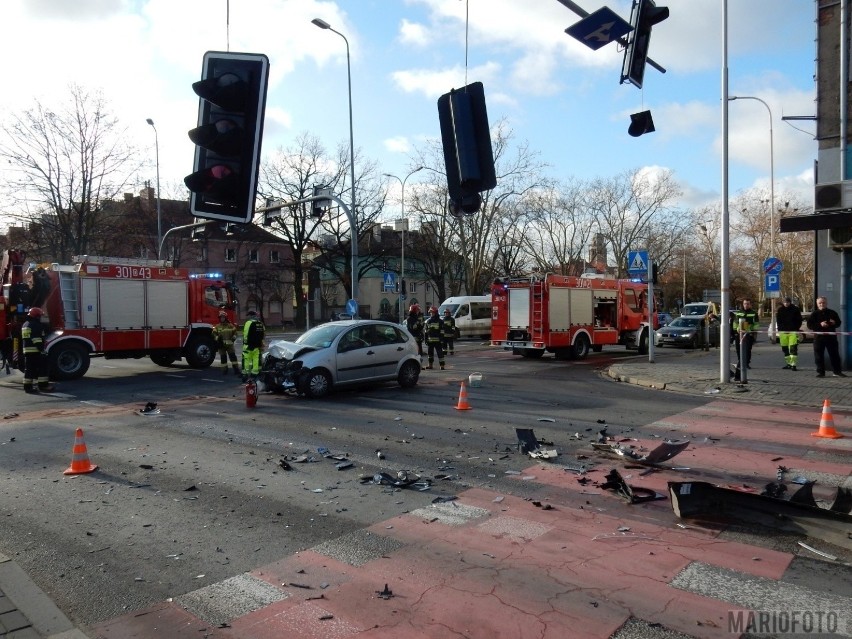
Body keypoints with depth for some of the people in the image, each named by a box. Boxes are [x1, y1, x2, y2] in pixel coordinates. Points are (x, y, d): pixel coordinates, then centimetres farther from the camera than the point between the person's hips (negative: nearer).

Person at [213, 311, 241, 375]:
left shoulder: (230, 326, 8)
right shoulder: (217, 327, 7)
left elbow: (235, 332, 12)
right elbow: (214, 334, 2)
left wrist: (233, 337, -5)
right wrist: (217, 338, -16)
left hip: (229, 344, 0)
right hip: (221, 344, 0)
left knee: (233, 356, -5)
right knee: (223, 358, 4)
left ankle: (236, 369, -4)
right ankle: (224, 370, 12)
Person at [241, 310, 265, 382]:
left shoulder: (249, 323, -9)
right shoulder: (261, 324, 13)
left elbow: (246, 334, -14)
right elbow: (264, 334, 16)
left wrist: (245, 343, -9)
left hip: (249, 345, -6)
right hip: (258, 346, 6)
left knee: (247, 360, -1)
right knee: (256, 360, 7)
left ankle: (245, 374, 0)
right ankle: (255, 374, 8)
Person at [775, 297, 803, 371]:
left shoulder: (795, 309, 1)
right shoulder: (780, 310, 8)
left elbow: (799, 320, 5)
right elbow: (778, 320, 14)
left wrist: (797, 329, -4)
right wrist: (779, 329, 3)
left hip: (793, 331, -4)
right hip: (783, 331, 4)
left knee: (793, 348, -12)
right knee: (785, 349, 8)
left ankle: (793, 364, -13)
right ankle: (788, 363, 20)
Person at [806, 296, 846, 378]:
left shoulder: (832, 313, 9)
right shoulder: (814, 314, 3)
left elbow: (838, 323, 14)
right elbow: (809, 325, -4)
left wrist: (834, 323, -9)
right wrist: (820, 324, -18)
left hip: (831, 337, 2)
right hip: (819, 337, -1)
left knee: (835, 355, 5)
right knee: (819, 356, -1)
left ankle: (837, 371, 14)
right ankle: (820, 372, 7)